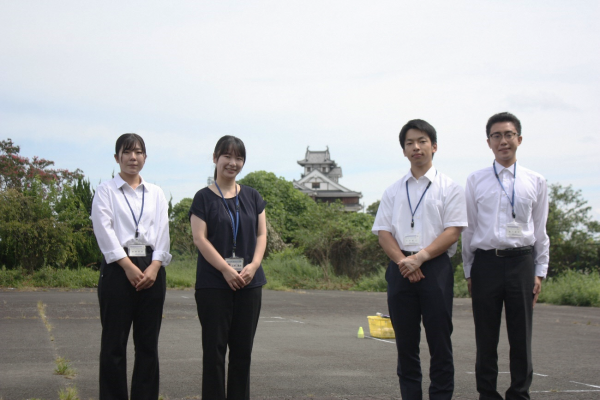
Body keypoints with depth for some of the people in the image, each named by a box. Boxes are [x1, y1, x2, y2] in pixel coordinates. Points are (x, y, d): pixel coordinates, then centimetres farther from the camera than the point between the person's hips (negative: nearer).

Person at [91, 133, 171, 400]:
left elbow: (163, 231, 7)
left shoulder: (156, 193, 15)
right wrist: (129, 266, -14)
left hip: (152, 270, 3)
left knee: (148, 343, 5)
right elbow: (104, 229, -6)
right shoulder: (106, 191, 6)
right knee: (114, 343, -2)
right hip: (118, 269, -3)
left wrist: (154, 267, -9)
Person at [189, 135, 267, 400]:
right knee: (214, 348, 0)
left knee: (243, 348, 8)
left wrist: (254, 265, -7)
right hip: (213, 284, -4)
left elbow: (262, 234, 10)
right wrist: (226, 270, -15)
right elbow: (200, 238, -8)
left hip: (249, 283, 4)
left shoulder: (252, 197, 11)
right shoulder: (204, 197, -1)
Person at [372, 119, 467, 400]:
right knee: (405, 342, 6)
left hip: (435, 267, -3)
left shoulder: (449, 188, 4)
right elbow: (383, 231, 8)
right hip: (400, 269, 3)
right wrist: (402, 261, -9)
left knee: (439, 341, -2)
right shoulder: (393, 191, 15)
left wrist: (420, 257, -15)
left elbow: (453, 231, -5)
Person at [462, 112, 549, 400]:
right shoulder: (475, 181, 6)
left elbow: (540, 230, 10)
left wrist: (540, 272, 6)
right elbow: (468, 229, 8)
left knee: (521, 338, 5)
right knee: (486, 338, 6)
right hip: (486, 262, 0)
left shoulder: (536, 182, 8)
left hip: (522, 262, 0)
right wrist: (469, 272, 5)